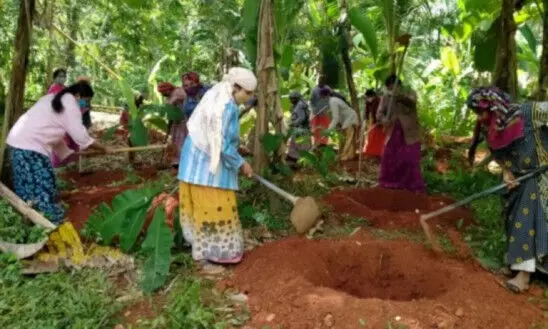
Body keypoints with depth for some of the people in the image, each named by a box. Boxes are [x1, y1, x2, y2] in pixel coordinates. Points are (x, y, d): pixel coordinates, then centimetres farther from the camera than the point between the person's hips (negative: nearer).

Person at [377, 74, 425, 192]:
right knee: (388, 158, 6)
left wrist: (399, 96, -46)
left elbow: (412, 102, -27)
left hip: (409, 133, -3)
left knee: (411, 160, -6)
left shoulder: (410, 93, -4)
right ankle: (389, 183, 22)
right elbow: (379, 113, -4)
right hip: (393, 133, 4)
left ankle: (415, 187, 1)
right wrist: (383, 119, -29)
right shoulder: (386, 97, 3)